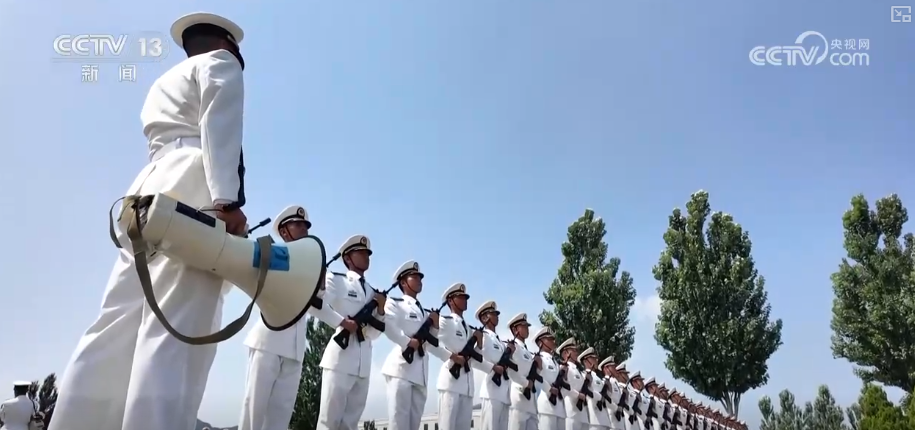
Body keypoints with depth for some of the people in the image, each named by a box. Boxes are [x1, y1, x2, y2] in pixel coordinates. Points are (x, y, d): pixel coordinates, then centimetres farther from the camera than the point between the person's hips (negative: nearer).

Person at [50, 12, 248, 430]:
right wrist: (227, 198, -17)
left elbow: (167, 139, 24)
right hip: (194, 191, -7)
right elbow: (219, 129, -6)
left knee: (119, 326, -1)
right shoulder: (220, 63, 13)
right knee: (176, 329, -18)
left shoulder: (165, 82, 37)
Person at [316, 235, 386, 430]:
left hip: (363, 364, 6)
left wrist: (381, 311, 1)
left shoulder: (372, 292, 18)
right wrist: (343, 322, -14)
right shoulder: (336, 280, 2)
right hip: (341, 358, -6)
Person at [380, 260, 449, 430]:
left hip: (421, 372, 7)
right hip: (401, 367, -7)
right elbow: (387, 325, -16)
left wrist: (435, 326, 7)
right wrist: (408, 342, -12)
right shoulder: (395, 303, 6)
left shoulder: (425, 312, 25)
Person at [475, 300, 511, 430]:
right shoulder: (483, 336, -1)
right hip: (492, 391, -8)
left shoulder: (501, 342, 23)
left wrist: (511, 353, 7)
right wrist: (493, 367, -17)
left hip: (504, 393, 8)